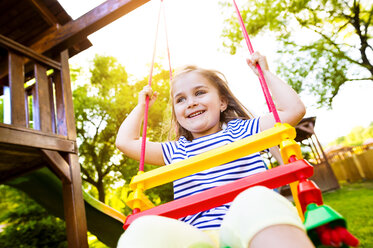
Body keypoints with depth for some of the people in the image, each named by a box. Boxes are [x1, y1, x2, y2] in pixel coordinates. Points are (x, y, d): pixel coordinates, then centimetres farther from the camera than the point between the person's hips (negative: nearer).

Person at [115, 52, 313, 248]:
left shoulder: (241, 130, 17)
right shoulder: (176, 151, 23)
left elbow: (294, 109, 13)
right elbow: (125, 141, 24)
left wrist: (265, 73, 20)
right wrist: (142, 105, 36)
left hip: (248, 227, 0)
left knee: (256, 198, -38)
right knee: (145, 230, -33)